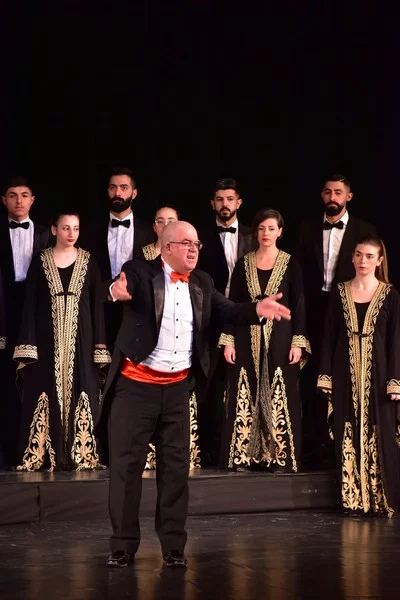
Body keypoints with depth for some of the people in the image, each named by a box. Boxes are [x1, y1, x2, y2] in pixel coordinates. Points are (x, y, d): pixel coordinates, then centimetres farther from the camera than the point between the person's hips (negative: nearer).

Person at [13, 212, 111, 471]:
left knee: (80, 394, 0)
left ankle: (81, 455, 3)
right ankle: (43, 456, 1)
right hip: (47, 341, -1)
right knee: (46, 395, -2)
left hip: (80, 340, 1)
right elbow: (30, 304, 1)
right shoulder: (40, 261, 3)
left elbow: (97, 305, 5)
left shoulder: (88, 261, 6)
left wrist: (100, 347, -2)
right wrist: (26, 347, -7)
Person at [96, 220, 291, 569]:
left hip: (177, 386, 4)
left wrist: (257, 310, -17)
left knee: (176, 466, 8)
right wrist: (119, 290, -51)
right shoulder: (141, 272, -7)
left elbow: (227, 311, 2)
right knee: (126, 464, 1)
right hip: (136, 384, -4)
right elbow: (124, 286, -27)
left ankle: (174, 547, 16)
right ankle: (123, 546, 10)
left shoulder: (201, 282, 8)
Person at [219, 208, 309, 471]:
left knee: (279, 398, -2)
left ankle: (280, 457, 2)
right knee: (244, 398, 1)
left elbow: (299, 305, 0)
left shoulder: (290, 264, 2)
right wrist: (228, 341, -1)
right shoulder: (243, 264, 7)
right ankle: (243, 455, 5)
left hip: (279, 338, -2)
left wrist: (298, 342, -8)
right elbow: (233, 303, 6)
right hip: (247, 338, 2)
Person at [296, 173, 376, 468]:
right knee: (313, 378, 4)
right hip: (314, 311, 2)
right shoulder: (308, 228, 9)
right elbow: (300, 271, 6)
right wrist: (301, 308, -3)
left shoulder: (364, 231, 2)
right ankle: (315, 446, 9)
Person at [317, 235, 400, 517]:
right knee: (349, 437, 3)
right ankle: (354, 499, 9)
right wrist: (326, 375, 1)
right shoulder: (340, 292, 7)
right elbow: (330, 335, 7)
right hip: (346, 374, 2)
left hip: (377, 373, -2)